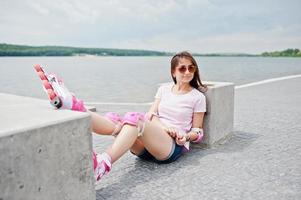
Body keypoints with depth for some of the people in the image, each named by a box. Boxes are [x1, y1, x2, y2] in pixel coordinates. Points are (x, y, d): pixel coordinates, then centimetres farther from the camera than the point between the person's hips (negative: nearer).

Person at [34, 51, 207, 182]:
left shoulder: (198, 97, 6)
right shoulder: (164, 89, 16)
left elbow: (198, 131, 8)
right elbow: (151, 116, 8)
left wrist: (186, 136, -13)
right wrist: (165, 127, -11)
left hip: (174, 146, -4)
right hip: (146, 145, 4)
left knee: (134, 120, -35)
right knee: (115, 122, -26)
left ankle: (101, 165, -55)